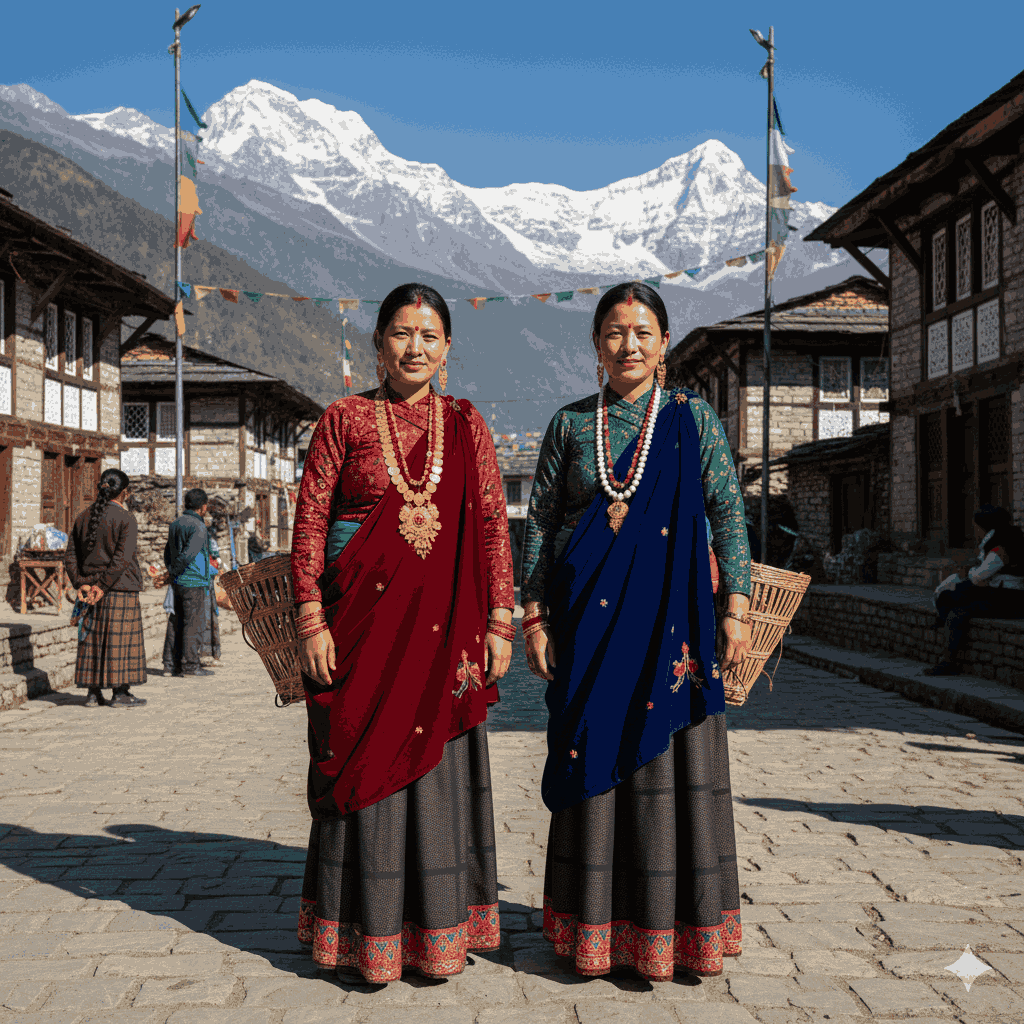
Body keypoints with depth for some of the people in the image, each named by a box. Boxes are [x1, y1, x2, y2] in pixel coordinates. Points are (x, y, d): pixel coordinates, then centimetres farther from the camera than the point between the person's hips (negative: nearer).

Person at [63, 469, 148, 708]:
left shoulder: (84, 517, 10)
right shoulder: (126, 519, -9)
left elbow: (71, 555, 6)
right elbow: (122, 557, -18)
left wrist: (81, 584, -1)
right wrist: (103, 587, -16)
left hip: (90, 589, 6)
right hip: (121, 590, -6)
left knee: (92, 640, 9)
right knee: (121, 640, 0)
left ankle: (93, 693, 11)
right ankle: (120, 693, 2)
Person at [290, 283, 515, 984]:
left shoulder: (466, 426, 8)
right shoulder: (345, 420, 4)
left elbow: (494, 527, 7)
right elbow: (309, 525, 1)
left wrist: (500, 623, 0)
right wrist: (311, 622, -7)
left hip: (445, 621, 2)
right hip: (364, 616, -1)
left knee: (440, 766, 6)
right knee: (365, 764, 3)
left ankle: (439, 931, 20)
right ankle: (369, 935, 17)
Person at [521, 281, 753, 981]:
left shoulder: (693, 416, 5)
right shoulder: (571, 424, 9)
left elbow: (728, 513, 3)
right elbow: (540, 522, 9)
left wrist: (737, 607, -4)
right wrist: (536, 615, 2)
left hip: (672, 614, -1)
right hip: (591, 617, 1)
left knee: (672, 755, 0)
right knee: (593, 754, 3)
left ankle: (676, 927, 14)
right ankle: (599, 929, 15)